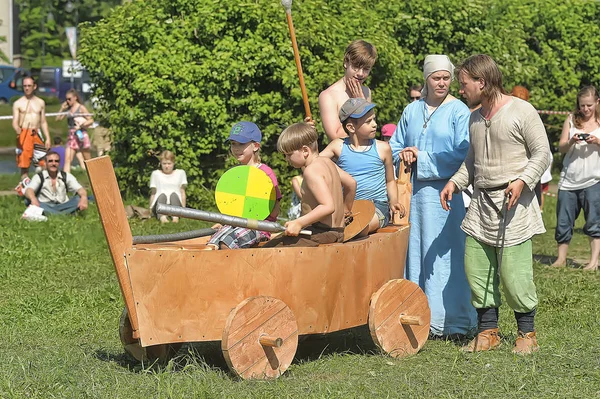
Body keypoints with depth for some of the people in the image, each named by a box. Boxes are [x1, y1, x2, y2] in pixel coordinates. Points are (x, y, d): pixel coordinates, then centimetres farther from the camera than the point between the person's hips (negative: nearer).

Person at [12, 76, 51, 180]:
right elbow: (15, 122, -3)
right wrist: (17, 130, -26)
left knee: (44, 164, -4)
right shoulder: (18, 103, 5)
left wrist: (48, 138, 8)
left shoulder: (40, 103, 14)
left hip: (37, 135, 3)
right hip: (23, 135, -3)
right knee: (24, 164, -3)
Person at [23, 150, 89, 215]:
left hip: (62, 207, 1)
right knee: (29, 200, -32)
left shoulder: (66, 176, 9)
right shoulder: (39, 177, 3)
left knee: (79, 198, -22)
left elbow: (80, 189, -5)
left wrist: (84, 198, -32)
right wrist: (33, 199, -41)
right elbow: (29, 190, -15)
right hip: (44, 207, -1)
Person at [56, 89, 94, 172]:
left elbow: (91, 121, -4)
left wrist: (80, 126, -14)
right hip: (71, 136, 5)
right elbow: (58, 118, 14)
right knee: (67, 159, -8)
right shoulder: (68, 109, 12)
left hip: (81, 135, -5)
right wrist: (62, 108, 4)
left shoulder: (81, 108, -3)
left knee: (88, 161, 3)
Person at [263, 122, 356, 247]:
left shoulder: (311, 170, -17)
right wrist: (345, 210, 37)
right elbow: (351, 183, 23)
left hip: (320, 232, -11)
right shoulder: (327, 162, 12)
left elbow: (328, 206, -26)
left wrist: (299, 223, -28)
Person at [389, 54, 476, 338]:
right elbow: (395, 146, 19)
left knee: (444, 254, -4)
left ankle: (451, 321, 0)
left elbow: (462, 154, -10)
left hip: (443, 191, -5)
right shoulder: (412, 111, 13)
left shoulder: (459, 111, -2)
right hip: (413, 191, 5)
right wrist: (404, 155, -4)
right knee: (415, 251, 4)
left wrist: (422, 158, -10)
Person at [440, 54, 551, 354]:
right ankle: (488, 331, 14)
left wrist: (522, 180, -20)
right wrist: (455, 182, 10)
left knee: (512, 271, -9)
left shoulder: (521, 112, -7)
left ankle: (527, 333, 6)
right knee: (476, 267, 3)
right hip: (481, 202, 7)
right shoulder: (475, 118, 14)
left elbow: (542, 153, -7)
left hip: (514, 203, -7)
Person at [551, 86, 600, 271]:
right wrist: (571, 142, -17)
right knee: (563, 221, 4)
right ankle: (561, 258, 15)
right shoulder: (571, 119, 7)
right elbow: (561, 147, 3)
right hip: (569, 179, 2)